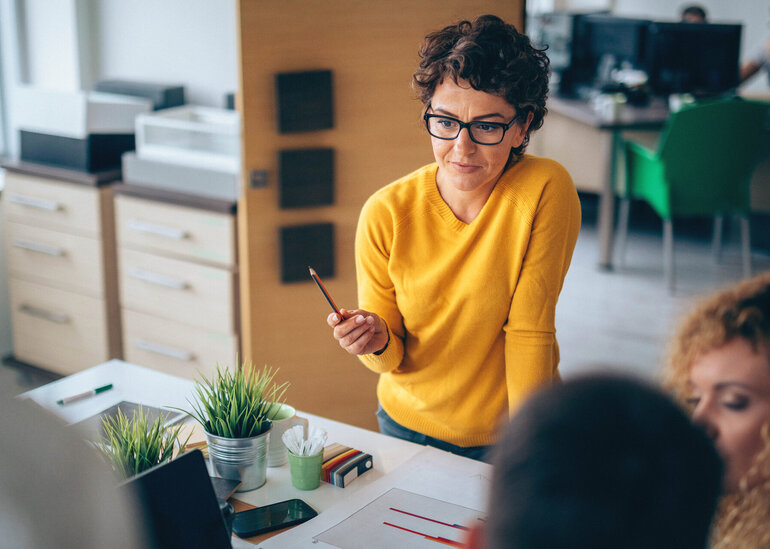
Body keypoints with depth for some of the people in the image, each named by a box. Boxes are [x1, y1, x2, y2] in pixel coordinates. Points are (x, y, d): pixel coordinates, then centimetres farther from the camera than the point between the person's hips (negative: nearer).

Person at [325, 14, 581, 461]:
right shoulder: (385, 214, -16)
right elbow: (392, 360, -8)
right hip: (409, 424, 2)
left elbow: (529, 334, -18)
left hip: (508, 434, -2)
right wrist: (378, 343, -30)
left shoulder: (546, 191, -22)